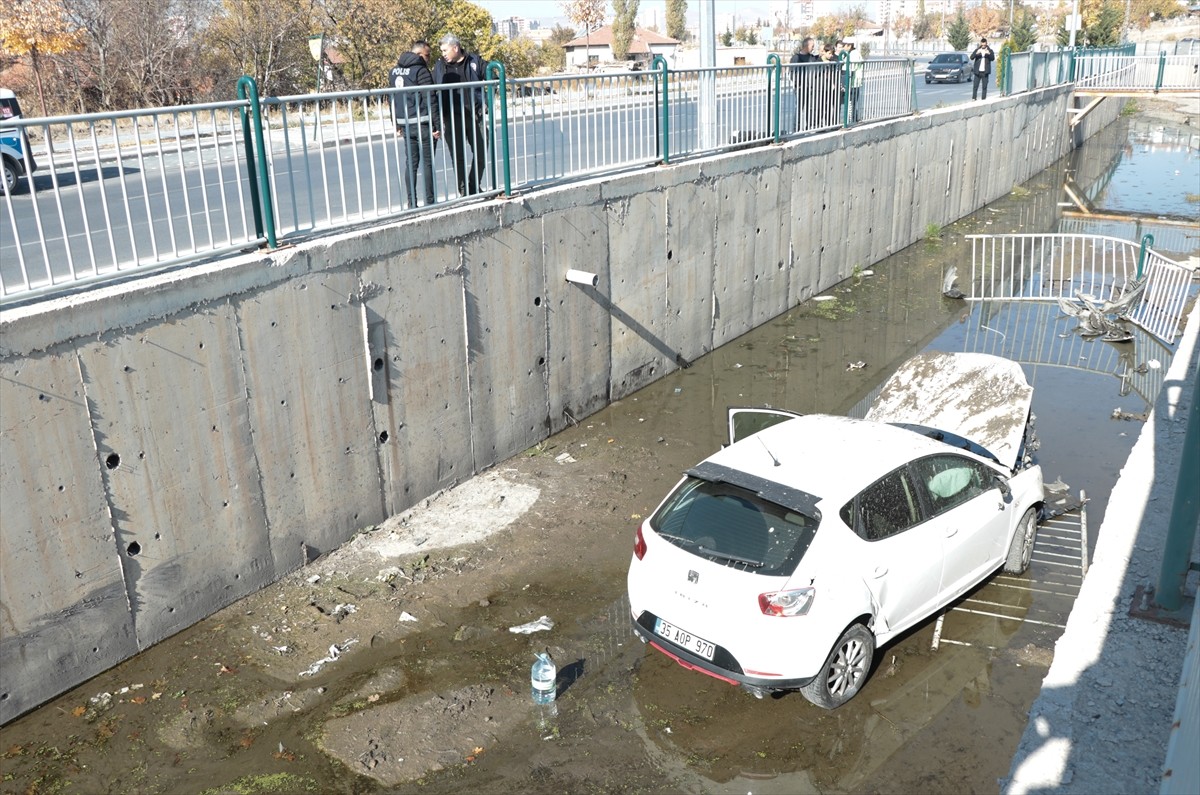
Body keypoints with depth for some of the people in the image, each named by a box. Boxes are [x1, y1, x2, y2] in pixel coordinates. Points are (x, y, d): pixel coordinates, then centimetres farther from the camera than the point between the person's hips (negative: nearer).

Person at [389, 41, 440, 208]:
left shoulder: (394, 72, 14)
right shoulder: (421, 71, -10)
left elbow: (393, 99, 18)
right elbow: (430, 100, -15)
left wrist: (397, 123, 22)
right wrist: (437, 125, -13)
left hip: (404, 124, 7)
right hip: (421, 122, -7)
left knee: (411, 163, 10)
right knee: (427, 162, -2)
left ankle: (411, 202, 10)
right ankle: (429, 201, -1)